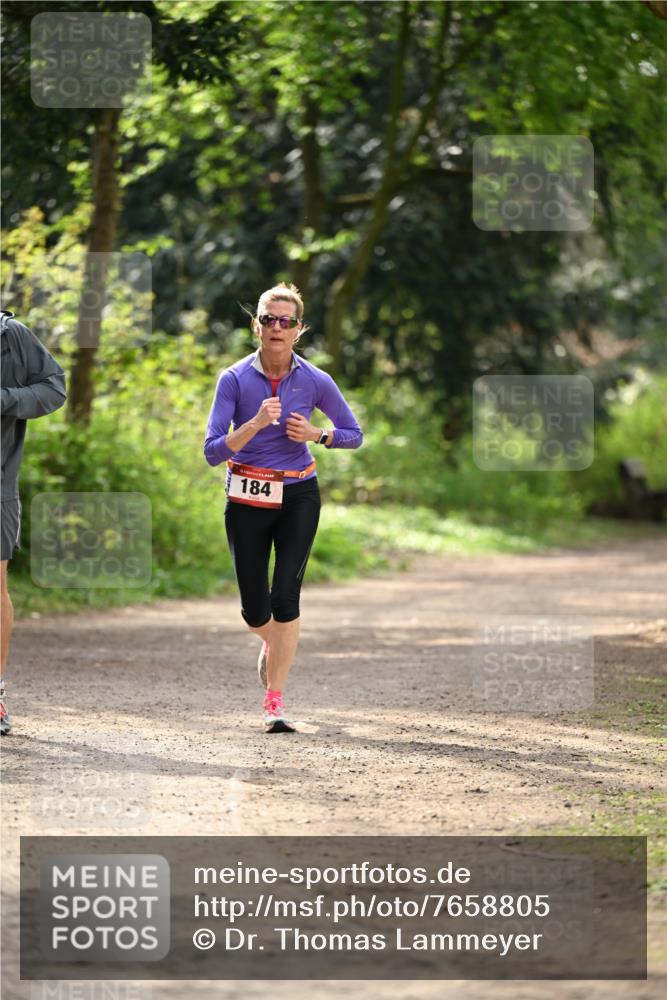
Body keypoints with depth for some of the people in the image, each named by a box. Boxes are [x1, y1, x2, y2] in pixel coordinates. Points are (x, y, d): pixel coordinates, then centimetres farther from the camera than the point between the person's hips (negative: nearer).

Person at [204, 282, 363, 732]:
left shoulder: (315, 381, -6)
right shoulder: (235, 379, -10)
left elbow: (354, 435, 6)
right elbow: (213, 451, -15)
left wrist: (316, 435, -13)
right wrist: (256, 423, -29)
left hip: (298, 496, 0)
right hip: (247, 499, 0)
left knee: (286, 595, -15)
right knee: (255, 608, 4)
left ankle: (275, 699, -7)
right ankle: (272, 644, 41)